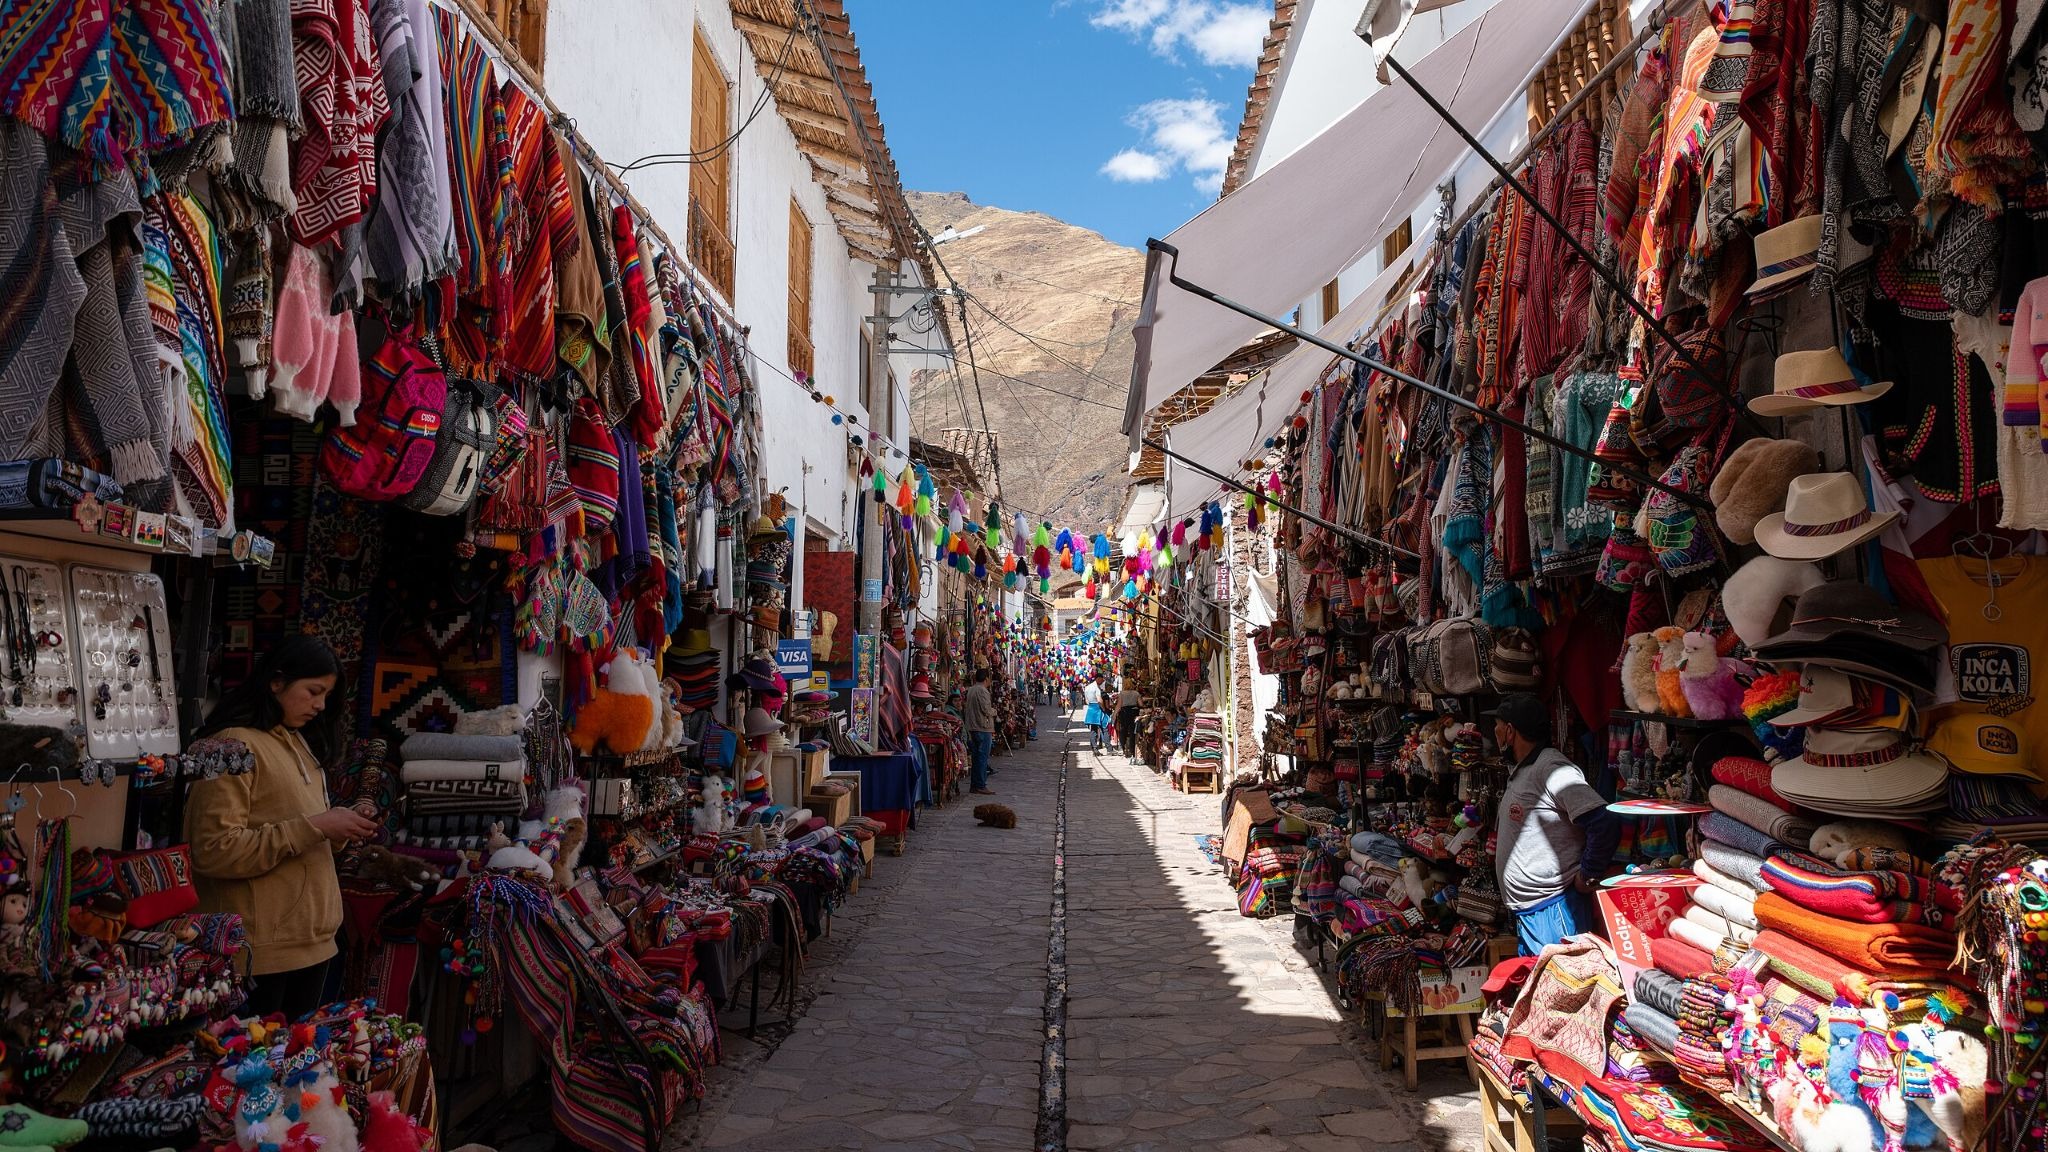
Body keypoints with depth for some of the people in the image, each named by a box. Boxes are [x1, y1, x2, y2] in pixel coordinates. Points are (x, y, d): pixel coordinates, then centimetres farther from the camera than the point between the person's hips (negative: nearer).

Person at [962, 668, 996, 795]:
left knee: (976, 757, 13)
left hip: (972, 727, 9)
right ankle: (981, 786, -5)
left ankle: (975, 784, 16)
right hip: (983, 728, -9)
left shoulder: (970, 690, 12)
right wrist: (994, 710, 2)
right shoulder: (982, 690, -15)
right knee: (982, 757, -6)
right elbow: (986, 710, -19)